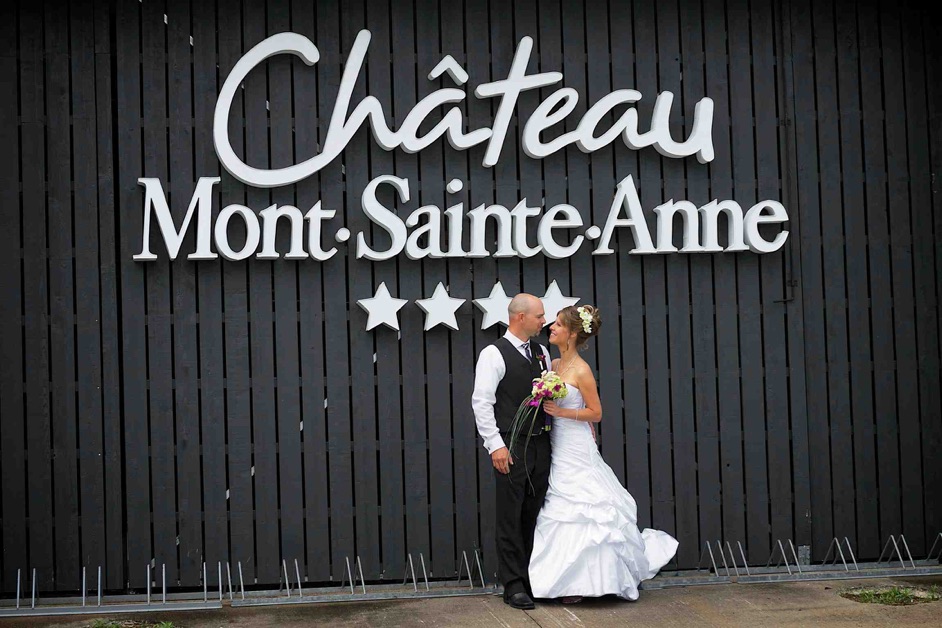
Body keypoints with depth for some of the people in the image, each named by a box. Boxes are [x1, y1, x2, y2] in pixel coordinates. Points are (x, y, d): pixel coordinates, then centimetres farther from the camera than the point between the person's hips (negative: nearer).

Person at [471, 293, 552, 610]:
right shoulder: (494, 354, -7)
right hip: (511, 448, -6)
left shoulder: (542, 353, 14)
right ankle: (513, 584, 5)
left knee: (535, 516, 11)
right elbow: (481, 402, -11)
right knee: (511, 518, -1)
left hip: (541, 444, 6)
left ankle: (535, 578, 19)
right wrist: (496, 445, -16)